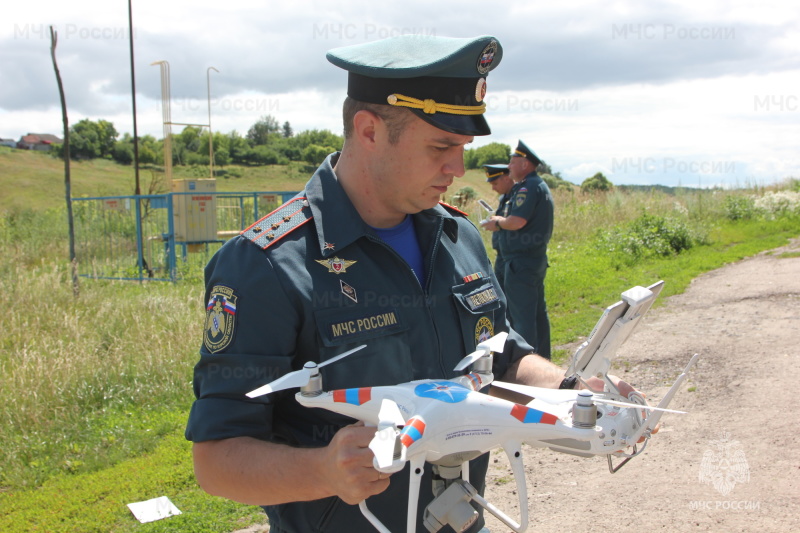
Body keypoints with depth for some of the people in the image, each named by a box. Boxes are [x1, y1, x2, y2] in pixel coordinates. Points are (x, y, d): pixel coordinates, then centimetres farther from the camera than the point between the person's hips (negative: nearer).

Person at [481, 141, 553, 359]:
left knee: (521, 315, -6)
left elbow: (517, 221, -24)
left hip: (521, 261, -11)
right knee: (538, 312, 15)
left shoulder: (528, 187, -16)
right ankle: (542, 358, 24)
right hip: (537, 258, 11)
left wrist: (497, 222, -5)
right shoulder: (540, 185, 17)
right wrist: (501, 222, 12)